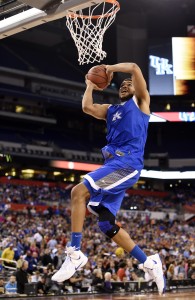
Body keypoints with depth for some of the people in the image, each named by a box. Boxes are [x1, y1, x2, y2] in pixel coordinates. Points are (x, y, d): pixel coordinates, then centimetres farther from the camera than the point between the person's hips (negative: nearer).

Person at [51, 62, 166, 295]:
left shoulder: (140, 101, 11)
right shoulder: (111, 110, 29)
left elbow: (134, 68, -2)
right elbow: (87, 107, 14)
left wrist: (110, 68, 10)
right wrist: (90, 85, 23)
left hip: (127, 163, -9)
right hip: (115, 165, 9)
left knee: (79, 192, -22)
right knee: (106, 224, 3)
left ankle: (75, 253, -21)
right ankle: (149, 263, 10)